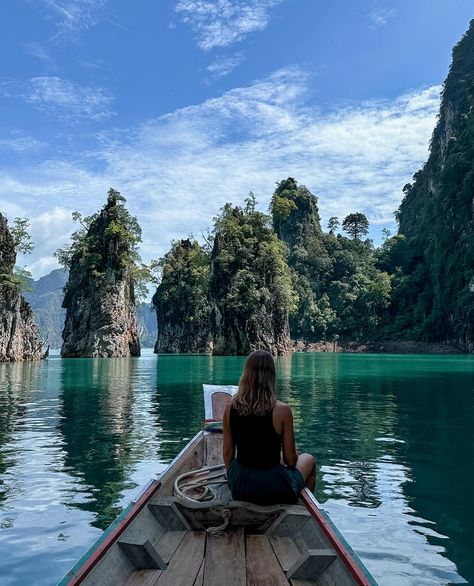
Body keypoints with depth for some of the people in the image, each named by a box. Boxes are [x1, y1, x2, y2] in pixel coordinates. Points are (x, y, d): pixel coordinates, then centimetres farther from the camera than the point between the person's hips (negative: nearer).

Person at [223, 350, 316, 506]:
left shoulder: (230, 408, -10)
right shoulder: (282, 411, -20)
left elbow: (227, 453, 0)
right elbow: (290, 460, -11)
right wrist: (295, 456, 12)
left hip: (239, 487, 4)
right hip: (273, 491, -4)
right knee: (308, 459, 27)